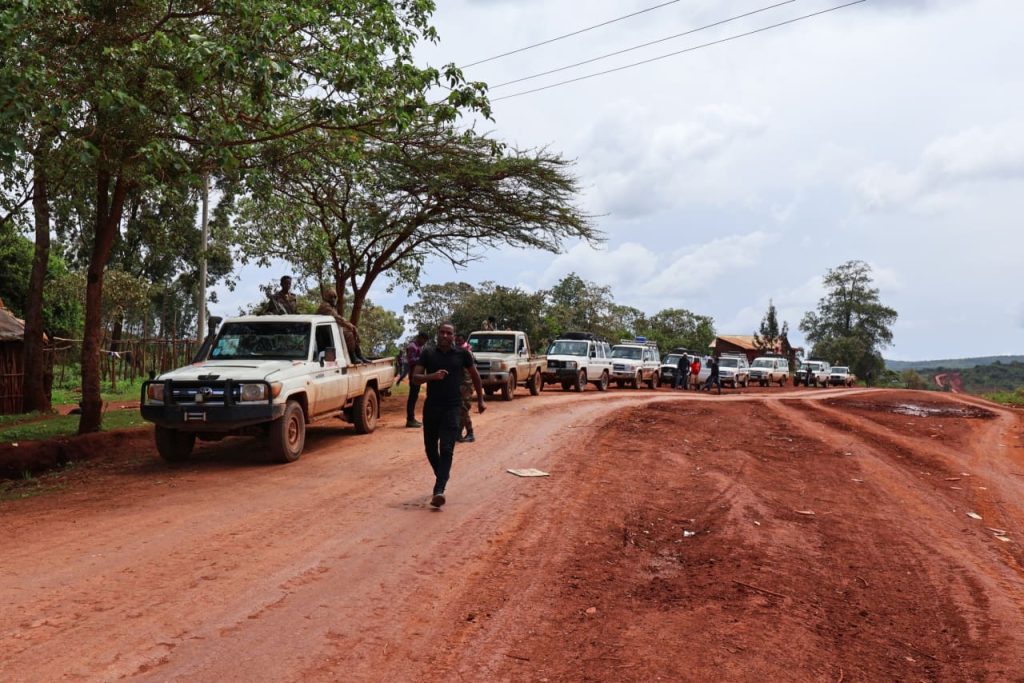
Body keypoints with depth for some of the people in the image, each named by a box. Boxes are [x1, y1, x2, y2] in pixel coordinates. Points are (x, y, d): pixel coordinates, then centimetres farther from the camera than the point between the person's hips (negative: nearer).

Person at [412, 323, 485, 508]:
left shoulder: (462, 354, 0)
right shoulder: (428, 353, 2)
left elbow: (475, 376, 14)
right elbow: (415, 378, -3)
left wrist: (480, 400, 17)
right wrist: (432, 376, -21)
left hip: (452, 408, -2)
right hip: (431, 407, 3)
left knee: (446, 449, -11)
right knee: (430, 447, 11)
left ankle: (439, 491, -16)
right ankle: (442, 476, 36)